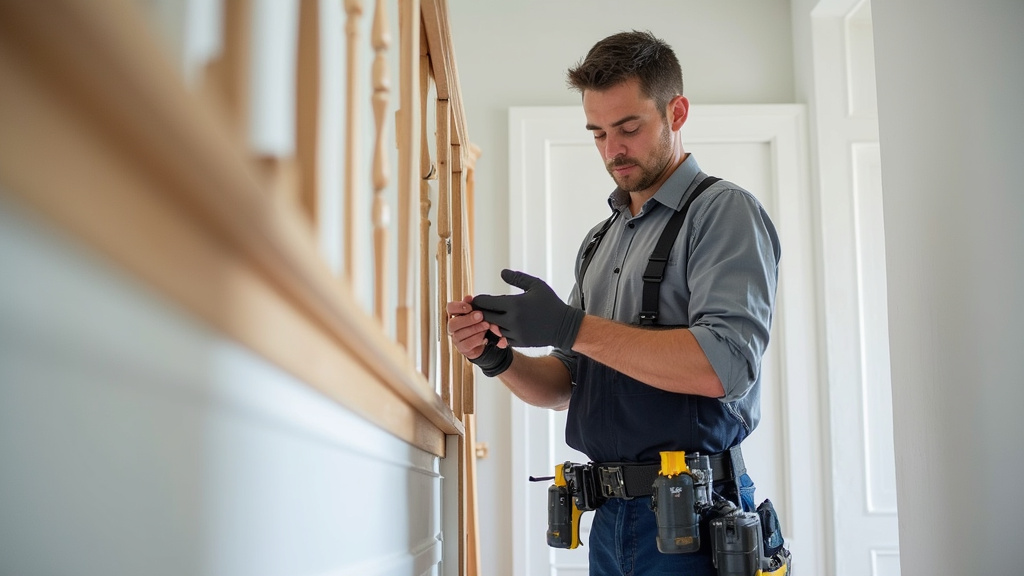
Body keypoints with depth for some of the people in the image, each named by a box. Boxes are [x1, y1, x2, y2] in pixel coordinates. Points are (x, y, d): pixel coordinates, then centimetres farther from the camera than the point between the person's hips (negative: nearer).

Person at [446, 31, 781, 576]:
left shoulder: (724, 211, -7)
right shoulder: (600, 241, 15)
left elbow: (726, 364, -22)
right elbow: (566, 386, 15)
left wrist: (572, 327, -22)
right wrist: (500, 359, -6)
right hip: (610, 515, 7)